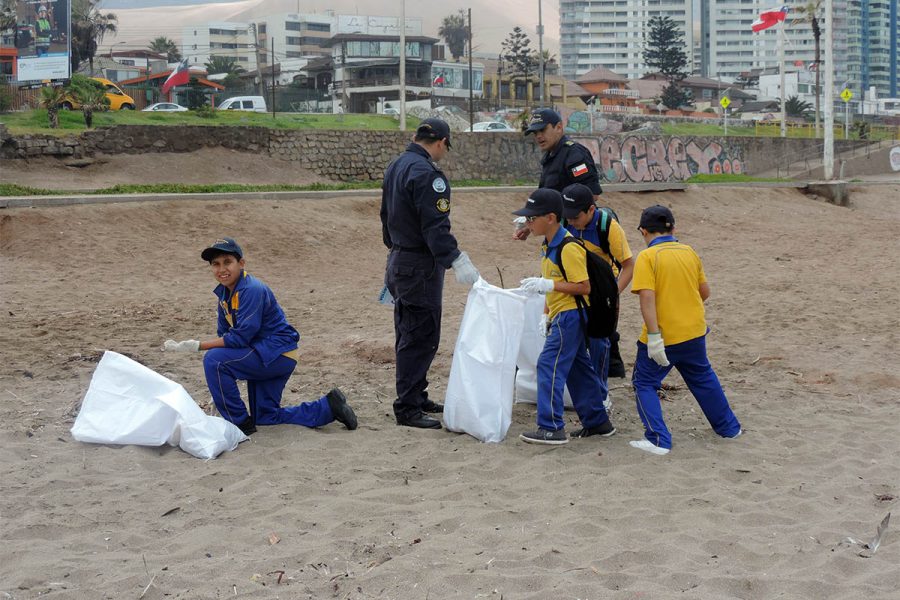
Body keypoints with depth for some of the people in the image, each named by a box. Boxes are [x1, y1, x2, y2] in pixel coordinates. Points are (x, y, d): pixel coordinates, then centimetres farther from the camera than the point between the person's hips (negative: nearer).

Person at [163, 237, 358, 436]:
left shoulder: (252, 290, -23)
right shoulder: (224, 292, 5)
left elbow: (240, 337, -27)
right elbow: (224, 334, 7)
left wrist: (196, 346, -26)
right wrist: (219, 388, 1)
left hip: (279, 354, -10)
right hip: (263, 355, 10)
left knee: (213, 360, -23)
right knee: (266, 417, 17)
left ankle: (240, 423, -11)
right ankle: (329, 406, 22)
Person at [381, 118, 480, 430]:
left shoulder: (396, 167, 12)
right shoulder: (427, 173, -19)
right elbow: (435, 226, -26)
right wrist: (457, 261, -27)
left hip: (399, 261, 10)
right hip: (420, 267, -10)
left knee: (409, 334, 17)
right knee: (421, 337, -6)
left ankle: (416, 397, 27)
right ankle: (408, 408, -4)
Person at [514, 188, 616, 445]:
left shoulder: (568, 248, -20)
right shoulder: (549, 246, 11)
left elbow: (584, 287, -22)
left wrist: (547, 284, -24)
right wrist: (546, 314, 14)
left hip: (569, 315, -10)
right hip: (562, 315, 10)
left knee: (549, 365, -11)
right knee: (578, 367, 15)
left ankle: (552, 428, -9)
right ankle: (597, 422, 24)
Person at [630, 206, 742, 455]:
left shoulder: (647, 257, -12)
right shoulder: (689, 252, 5)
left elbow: (647, 297, -21)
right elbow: (705, 292, 11)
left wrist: (653, 336, -23)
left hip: (664, 335, -6)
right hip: (694, 332, 6)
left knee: (644, 383, 8)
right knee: (703, 378, 25)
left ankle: (658, 440, -3)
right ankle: (729, 427, 38)